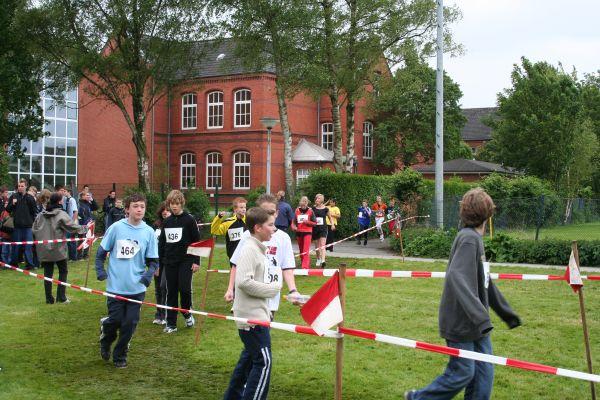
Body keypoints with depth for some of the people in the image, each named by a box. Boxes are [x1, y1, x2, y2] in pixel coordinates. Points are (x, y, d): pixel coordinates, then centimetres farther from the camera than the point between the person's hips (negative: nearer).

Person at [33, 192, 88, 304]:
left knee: (48, 273, 8)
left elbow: (34, 230, 8)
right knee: (63, 272, 11)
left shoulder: (41, 215, 5)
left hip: (44, 249, 4)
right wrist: (85, 228, 4)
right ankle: (61, 297, 7)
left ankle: (49, 299, 10)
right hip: (58, 248, -4)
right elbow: (73, 227, -11)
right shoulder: (61, 214, -10)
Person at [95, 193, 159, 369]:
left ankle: (120, 355, 24)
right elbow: (101, 252, 4)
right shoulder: (116, 228, -6)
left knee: (129, 324, 3)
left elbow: (153, 260, 4)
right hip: (116, 286, -1)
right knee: (115, 321, 3)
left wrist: (148, 276, -12)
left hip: (137, 288, 1)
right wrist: (100, 272, -5)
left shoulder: (149, 232, -2)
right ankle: (105, 342, 37)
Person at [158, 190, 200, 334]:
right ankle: (171, 323, 10)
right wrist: (158, 263, 12)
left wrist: (196, 261, -8)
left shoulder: (189, 220, -5)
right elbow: (161, 243, 14)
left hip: (186, 261, -4)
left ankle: (187, 313, 14)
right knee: (171, 292, 5)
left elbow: (197, 241, -4)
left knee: (184, 288, -14)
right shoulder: (166, 222, 9)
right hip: (170, 262, 4)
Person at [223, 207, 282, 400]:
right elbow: (244, 282, -27)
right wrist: (273, 288, -16)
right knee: (263, 362, -7)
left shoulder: (259, 248, 11)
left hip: (257, 314, 10)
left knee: (249, 358, 18)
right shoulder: (249, 249, -18)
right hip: (252, 317, -10)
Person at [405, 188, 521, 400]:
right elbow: (457, 278, -32)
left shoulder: (475, 239, 11)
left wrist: (507, 313, 26)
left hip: (475, 322, 9)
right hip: (461, 322, -9)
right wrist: (480, 315, -39)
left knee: (484, 373, 9)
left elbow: (485, 282, 20)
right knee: (462, 373, 0)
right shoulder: (469, 238, -18)